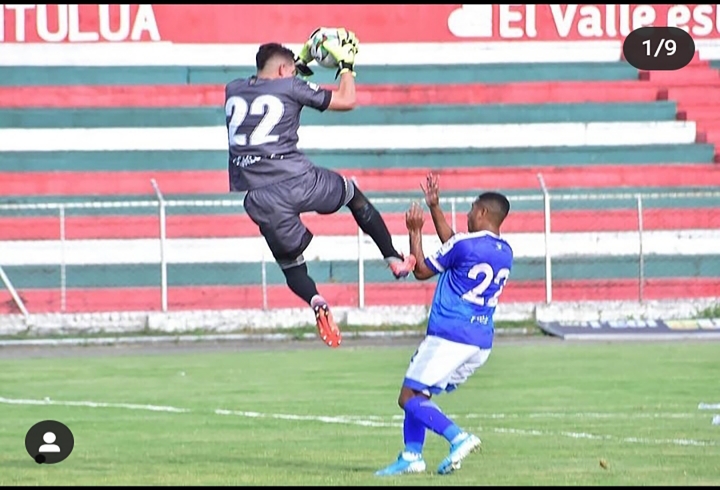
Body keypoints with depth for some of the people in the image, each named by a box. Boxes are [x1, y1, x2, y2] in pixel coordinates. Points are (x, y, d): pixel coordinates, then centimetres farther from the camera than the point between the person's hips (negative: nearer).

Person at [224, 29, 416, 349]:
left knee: (290, 262, 16)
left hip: (257, 199, 3)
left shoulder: (233, 91, 15)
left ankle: (315, 301, -15)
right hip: (297, 182, -3)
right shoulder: (290, 88, 2)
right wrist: (347, 66, 26)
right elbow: (346, 101, 11)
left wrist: (300, 64, 44)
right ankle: (394, 259, 23)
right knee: (353, 194, 26)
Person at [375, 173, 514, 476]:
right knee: (419, 395, 19)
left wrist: (415, 232, 12)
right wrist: (434, 207, 33)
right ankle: (412, 455, 10)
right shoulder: (505, 253, 13)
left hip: (449, 337, -8)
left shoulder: (465, 245, -11)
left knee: (409, 398, -4)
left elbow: (421, 271, 2)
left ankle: (458, 438, -22)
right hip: (482, 343, 8)